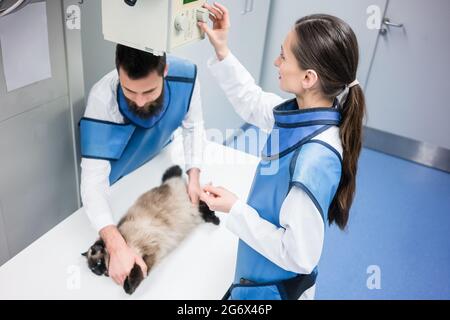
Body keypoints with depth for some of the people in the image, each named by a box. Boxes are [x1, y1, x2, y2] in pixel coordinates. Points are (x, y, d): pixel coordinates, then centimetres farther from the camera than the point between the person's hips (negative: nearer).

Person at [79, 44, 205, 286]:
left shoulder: (185, 76, -32)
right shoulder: (103, 98, -41)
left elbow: (193, 126, -13)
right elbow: (93, 179, -45)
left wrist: (194, 176, -24)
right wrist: (117, 247, -56)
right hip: (118, 178, -4)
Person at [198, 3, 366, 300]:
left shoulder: (315, 160, -37)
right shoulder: (304, 112, -13)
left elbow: (299, 255, -29)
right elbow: (253, 102, 7)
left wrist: (235, 209, -24)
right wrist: (222, 51, 0)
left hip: (274, 289, -7)